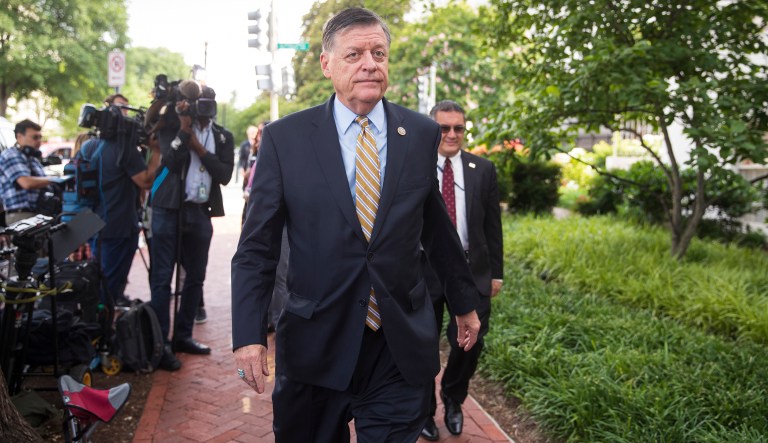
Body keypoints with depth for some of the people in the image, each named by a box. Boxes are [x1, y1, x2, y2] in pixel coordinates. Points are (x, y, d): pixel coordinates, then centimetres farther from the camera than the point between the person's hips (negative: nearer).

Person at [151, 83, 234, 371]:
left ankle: (182, 336, 24)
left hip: (200, 212, 4)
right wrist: (184, 127, -16)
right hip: (169, 209, -4)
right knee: (162, 278, -3)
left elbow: (225, 175, -3)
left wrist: (199, 148, -10)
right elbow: (171, 161, -14)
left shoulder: (223, 137, 10)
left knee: (195, 277, 10)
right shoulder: (172, 125, 1)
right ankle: (161, 343, 2)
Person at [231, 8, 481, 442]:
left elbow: (439, 228, 11)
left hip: (402, 347, 1)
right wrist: (249, 334, -9)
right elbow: (257, 246, -2)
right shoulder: (285, 138, -3)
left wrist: (465, 303, 19)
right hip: (314, 343, 0)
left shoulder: (423, 134, 1)